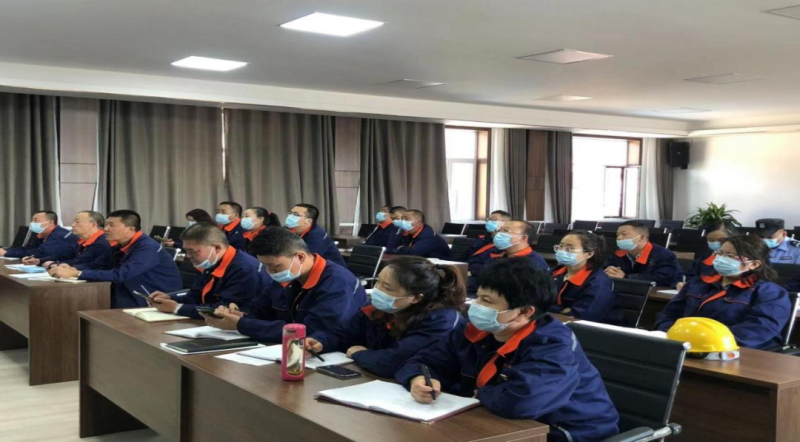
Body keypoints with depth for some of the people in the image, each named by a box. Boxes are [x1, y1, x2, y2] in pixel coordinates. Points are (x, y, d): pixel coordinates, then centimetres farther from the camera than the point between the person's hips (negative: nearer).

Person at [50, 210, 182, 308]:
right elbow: (94, 265, 8)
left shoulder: (147, 248, -21)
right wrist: (72, 269, -14)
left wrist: (76, 274, -29)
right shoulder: (120, 247, 8)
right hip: (138, 297, 8)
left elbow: (120, 275, -29)